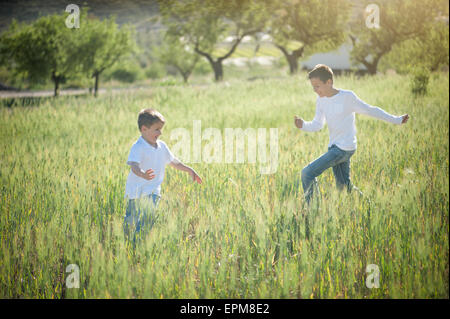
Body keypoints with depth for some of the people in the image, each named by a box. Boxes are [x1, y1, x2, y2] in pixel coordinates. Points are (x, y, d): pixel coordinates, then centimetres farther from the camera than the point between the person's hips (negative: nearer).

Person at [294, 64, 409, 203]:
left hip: (345, 148, -7)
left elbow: (370, 110, -2)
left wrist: (396, 120, 3)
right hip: (334, 147, 7)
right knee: (343, 186, 12)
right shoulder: (321, 101, 6)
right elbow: (317, 124, 2)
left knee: (307, 173, -14)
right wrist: (303, 125, -20)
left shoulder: (347, 96, -12)